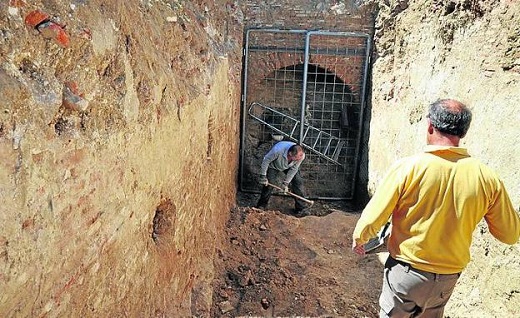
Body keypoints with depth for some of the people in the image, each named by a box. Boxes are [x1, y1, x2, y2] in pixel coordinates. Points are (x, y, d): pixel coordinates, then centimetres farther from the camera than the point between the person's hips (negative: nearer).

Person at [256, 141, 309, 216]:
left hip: (289, 167, 3)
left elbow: (293, 169, -17)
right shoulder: (278, 150, -45)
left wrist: (286, 183, -14)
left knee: (298, 182, -9)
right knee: (268, 184, -5)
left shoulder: (301, 155, -35)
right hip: (274, 166, -2)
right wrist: (263, 176, -20)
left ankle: (301, 209, 3)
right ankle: (261, 206, 18)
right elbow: (266, 160, -27)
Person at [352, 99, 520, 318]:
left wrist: (358, 239, 4)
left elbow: (372, 219, -16)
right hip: (448, 278, 4)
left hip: (407, 273, -3)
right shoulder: (486, 178, -11)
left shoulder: (408, 168, -22)